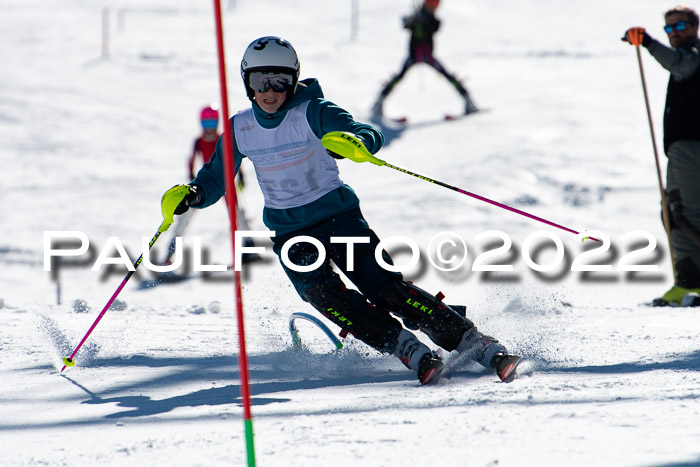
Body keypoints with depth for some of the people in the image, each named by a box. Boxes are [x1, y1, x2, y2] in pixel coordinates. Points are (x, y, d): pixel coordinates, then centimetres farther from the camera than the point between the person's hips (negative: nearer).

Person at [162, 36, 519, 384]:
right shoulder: (240, 128, 0)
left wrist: (353, 142, -46)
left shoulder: (311, 112, -12)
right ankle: (409, 351, -25)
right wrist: (191, 194, -12)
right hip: (289, 232, 3)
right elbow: (215, 179, 10)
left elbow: (371, 136, -23)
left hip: (338, 215, -3)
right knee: (323, 293, -25)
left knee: (384, 287, -19)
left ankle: (480, 347, -16)